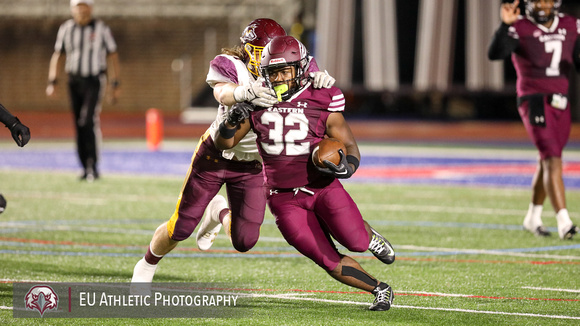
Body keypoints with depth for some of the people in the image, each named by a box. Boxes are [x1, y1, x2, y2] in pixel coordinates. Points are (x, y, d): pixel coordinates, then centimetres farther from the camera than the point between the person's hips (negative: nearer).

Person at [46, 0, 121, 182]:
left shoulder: (101, 29, -3)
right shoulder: (66, 29, 5)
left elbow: (113, 57, 2)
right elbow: (57, 56, 11)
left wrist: (114, 85, 0)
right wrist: (52, 83, 3)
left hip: (94, 81, -4)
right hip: (74, 81, 4)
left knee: (89, 121, -19)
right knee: (79, 126, 4)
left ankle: (93, 167, -17)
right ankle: (86, 168, 12)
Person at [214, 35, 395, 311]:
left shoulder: (322, 103, -8)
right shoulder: (258, 102, -1)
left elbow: (350, 146, -1)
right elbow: (224, 143, 4)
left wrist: (346, 168, -24)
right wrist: (234, 118, -17)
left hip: (323, 187, -1)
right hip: (285, 200, 1)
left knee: (355, 243, -20)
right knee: (330, 263, -6)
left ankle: (369, 236, 17)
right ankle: (380, 290, 16)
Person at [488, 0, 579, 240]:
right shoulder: (520, 29, -8)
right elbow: (494, 54, -22)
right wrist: (506, 25, -33)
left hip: (560, 104, 6)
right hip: (534, 101, -6)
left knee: (547, 163, 16)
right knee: (553, 160, -16)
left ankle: (533, 218, 32)